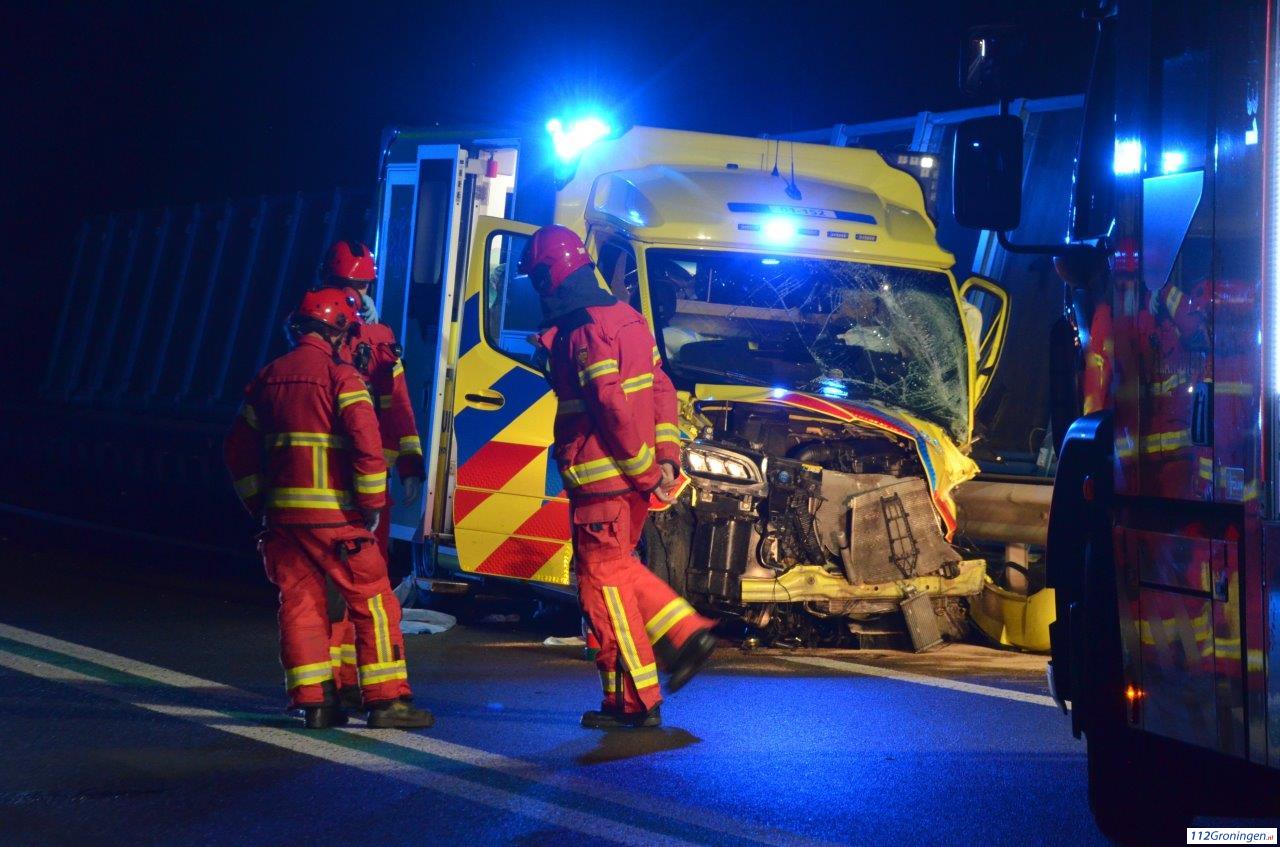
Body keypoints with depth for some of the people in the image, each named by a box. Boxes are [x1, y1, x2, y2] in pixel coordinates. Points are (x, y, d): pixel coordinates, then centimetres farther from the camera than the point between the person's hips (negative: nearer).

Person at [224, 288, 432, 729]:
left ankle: (314, 701, 8)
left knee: (300, 602, 10)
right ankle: (387, 700, -2)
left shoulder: (268, 377, 13)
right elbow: (367, 445, -17)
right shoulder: (340, 375, -8)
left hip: (282, 514, 6)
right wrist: (372, 505, -7)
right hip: (334, 517, -6)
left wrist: (260, 504, 22)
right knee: (373, 601, 0)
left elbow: (239, 449, 17)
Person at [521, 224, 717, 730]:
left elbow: (615, 406, -23)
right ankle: (688, 632, 15)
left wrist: (642, 465, -15)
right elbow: (661, 390, 13)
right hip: (632, 477, 9)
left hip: (602, 477, -9)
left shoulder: (583, 331, -17)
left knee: (603, 579, -1)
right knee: (617, 567, 23)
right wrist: (664, 456, 9)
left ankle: (633, 700, 2)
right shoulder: (625, 318, 13)